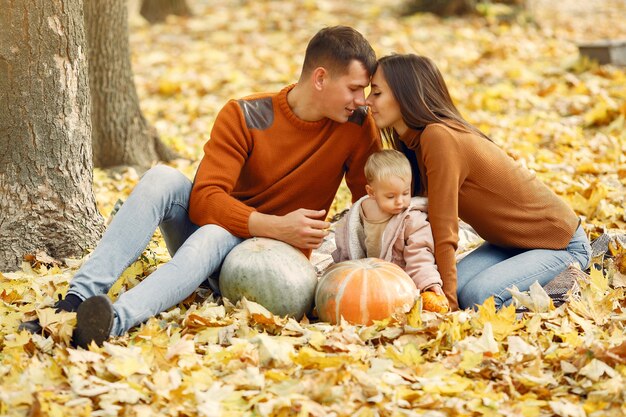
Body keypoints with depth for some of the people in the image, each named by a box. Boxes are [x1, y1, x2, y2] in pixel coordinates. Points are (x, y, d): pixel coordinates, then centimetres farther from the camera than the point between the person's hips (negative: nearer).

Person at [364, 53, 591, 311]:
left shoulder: (440, 138, -27)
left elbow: (444, 233, -28)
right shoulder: (413, 142, 2)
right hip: (510, 242, 9)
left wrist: (448, 301, -26)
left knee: (476, 296, -27)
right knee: (457, 286, -13)